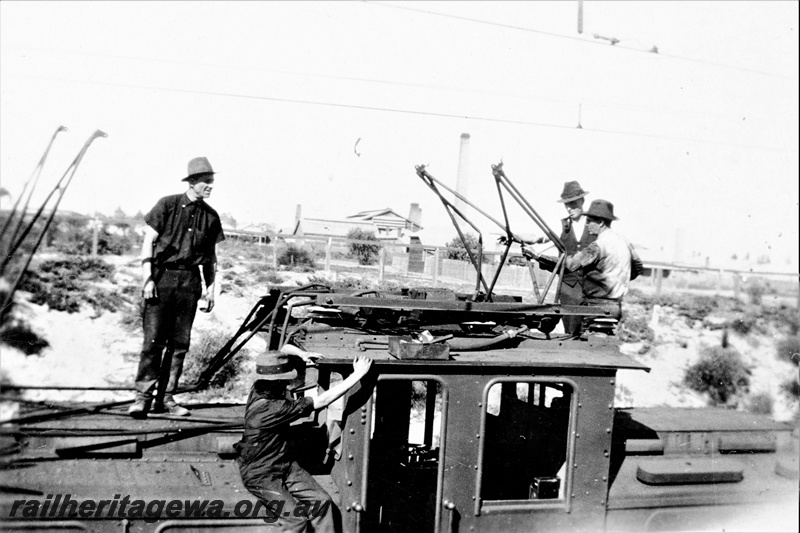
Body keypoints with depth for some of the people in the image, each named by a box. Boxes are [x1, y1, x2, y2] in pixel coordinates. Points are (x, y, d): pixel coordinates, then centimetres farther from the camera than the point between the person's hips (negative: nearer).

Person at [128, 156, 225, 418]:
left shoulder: (210, 215, 10)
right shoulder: (168, 205, -2)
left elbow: (210, 256, 17)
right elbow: (148, 241, -2)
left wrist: (210, 289, 12)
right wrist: (147, 278, -10)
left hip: (190, 281, 4)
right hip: (163, 276, -4)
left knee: (180, 342, 4)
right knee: (154, 339, -7)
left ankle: (166, 397, 12)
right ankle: (142, 396, -1)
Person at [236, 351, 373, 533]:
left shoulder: (260, 389, -8)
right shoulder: (272, 408, -33)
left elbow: (287, 348, 7)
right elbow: (322, 401, -33)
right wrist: (358, 374, -29)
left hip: (286, 465, 8)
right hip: (261, 476, -8)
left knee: (322, 501, -5)